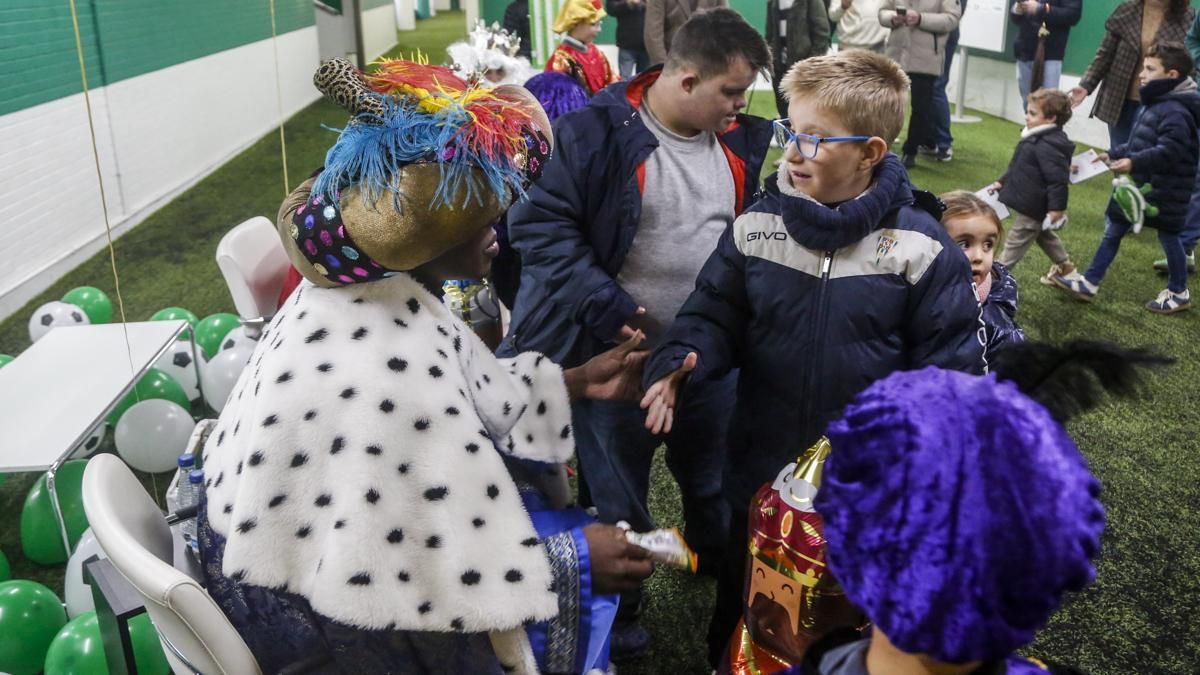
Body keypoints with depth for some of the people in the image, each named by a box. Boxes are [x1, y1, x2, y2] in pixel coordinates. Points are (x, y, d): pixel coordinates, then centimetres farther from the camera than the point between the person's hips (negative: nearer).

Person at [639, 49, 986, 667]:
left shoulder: (922, 249, -16)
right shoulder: (755, 227, -8)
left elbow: (949, 366, -11)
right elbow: (714, 318, -2)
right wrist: (678, 365, -23)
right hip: (761, 473, 2)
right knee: (745, 606, 25)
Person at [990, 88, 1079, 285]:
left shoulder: (1048, 146, -27)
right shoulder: (1036, 138, 5)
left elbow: (1057, 179, -28)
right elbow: (1017, 166, 18)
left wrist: (1057, 207, -28)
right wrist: (1003, 181, 21)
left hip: (1033, 207, -11)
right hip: (1030, 202, 11)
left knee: (1016, 240, -1)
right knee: (1044, 236, 26)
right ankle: (1064, 268, 42)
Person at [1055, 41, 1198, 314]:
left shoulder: (1175, 112, -22)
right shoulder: (1153, 104, 10)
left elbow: (1170, 151, -32)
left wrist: (1134, 162, -40)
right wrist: (1114, 154, 15)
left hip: (1163, 191, -10)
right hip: (1138, 185, 10)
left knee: (1168, 236, 6)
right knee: (1113, 230, 11)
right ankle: (1089, 283, 18)